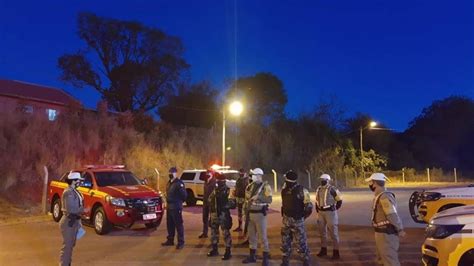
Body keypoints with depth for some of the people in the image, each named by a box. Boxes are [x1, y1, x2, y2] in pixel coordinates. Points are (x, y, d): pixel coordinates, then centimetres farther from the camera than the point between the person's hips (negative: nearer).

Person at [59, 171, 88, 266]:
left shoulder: (74, 191, 11)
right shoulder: (68, 192, -19)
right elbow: (70, 209, -25)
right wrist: (83, 210, -17)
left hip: (74, 221, 10)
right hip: (68, 222, -10)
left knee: (71, 244, 17)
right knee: (67, 245, -4)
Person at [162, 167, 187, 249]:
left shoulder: (179, 183, -15)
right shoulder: (169, 183, 14)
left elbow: (184, 195, -18)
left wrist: (179, 202, -11)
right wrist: (167, 202, 15)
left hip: (176, 207, -9)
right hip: (169, 206, 9)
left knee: (178, 225, -4)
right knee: (170, 224, 16)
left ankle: (181, 242, 2)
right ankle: (170, 240, 27)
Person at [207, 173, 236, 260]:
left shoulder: (228, 191, -10)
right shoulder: (215, 190, 12)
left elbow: (232, 202, -16)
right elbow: (210, 199, 23)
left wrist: (224, 206, -18)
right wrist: (211, 207, 7)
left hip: (223, 214, -7)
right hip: (214, 214, 7)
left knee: (225, 233, -5)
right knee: (214, 232, 15)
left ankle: (228, 252, 2)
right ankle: (214, 249, 29)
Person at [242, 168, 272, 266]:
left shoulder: (265, 186, -11)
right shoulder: (250, 186, 9)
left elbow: (269, 200, -23)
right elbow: (247, 200, 18)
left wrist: (258, 197, -34)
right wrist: (245, 212, 16)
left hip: (260, 214, -6)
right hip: (250, 214, 7)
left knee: (263, 236, -1)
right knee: (251, 236, 14)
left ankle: (266, 258, 9)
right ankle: (252, 256, 25)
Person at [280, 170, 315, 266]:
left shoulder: (302, 190, -14)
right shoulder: (284, 190, 5)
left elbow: (309, 207, -12)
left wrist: (302, 216, -5)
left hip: (297, 220, -6)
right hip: (286, 219, 6)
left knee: (301, 242, 0)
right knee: (285, 242, 11)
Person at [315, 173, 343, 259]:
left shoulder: (332, 189, -12)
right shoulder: (318, 189, 9)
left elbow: (339, 200, -6)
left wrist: (334, 210, -5)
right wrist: (317, 210, 13)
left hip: (330, 212, -7)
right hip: (321, 213, 7)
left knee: (333, 232, -3)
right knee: (322, 231, 14)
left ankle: (336, 252, 2)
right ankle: (324, 249, 26)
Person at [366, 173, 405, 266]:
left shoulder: (384, 197, -21)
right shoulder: (379, 195, 13)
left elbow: (393, 215, -23)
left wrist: (400, 230, -21)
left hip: (386, 234, -11)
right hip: (382, 233, 11)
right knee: (382, 258, 21)